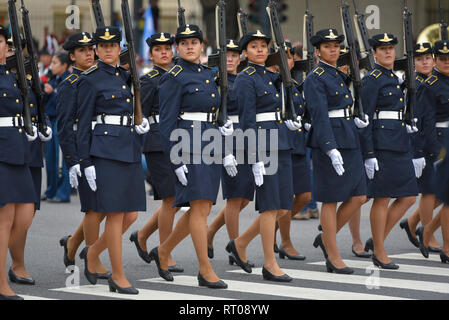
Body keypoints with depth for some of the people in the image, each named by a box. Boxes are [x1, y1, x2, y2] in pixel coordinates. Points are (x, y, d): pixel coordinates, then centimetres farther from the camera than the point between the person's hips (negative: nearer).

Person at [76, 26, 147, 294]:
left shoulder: (127, 76, 15)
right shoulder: (90, 80, -3)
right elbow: (83, 123, -5)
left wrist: (142, 126, 3)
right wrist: (86, 163, -10)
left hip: (131, 150, 7)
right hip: (105, 150, -6)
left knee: (131, 215, 4)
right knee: (116, 215, -5)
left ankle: (93, 252, 25)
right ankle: (118, 276, 4)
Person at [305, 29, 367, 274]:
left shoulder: (339, 76, 17)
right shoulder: (314, 79, -9)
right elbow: (319, 116, -19)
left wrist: (355, 121, 5)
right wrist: (331, 150, -27)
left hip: (349, 141, 8)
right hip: (328, 142, -8)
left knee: (358, 197, 5)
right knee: (331, 199, -2)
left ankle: (325, 238, 20)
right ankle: (333, 256, 5)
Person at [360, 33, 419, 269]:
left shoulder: (395, 79, 18)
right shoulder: (372, 80, -8)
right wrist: (369, 155, -17)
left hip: (400, 144, 9)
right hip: (381, 144, -9)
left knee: (408, 197, 5)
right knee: (382, 198, -3)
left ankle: (377, 240, 15)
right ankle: (379, 253, 5)